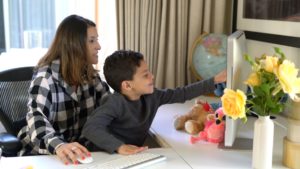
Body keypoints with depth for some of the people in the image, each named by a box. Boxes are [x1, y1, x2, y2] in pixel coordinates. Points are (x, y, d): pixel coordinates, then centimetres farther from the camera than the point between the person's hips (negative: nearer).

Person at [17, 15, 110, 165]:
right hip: (43, 154, -5)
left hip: (78, 151, 5)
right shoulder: (46, 75, -16)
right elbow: (37, 118, -30)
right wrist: (58, 146, -47)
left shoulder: (89, 73, 3)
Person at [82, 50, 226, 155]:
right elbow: (90, 128, -34)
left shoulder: (151, 96, -3)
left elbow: (181, 94, 5)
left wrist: (214, 81, 4)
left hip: (135, 155, 6)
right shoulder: (115, 103, -23)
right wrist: (119, 146, -45)